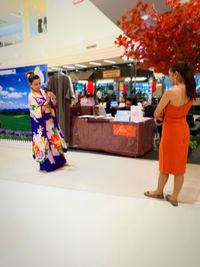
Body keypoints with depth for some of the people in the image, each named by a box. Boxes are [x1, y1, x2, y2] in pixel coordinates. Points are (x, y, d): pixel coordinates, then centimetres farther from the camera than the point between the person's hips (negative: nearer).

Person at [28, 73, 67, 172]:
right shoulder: (31, 96, -11)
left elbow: (53, 105, 6)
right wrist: (46, 102, -26)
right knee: (44, 141, 1)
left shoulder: (43, 92, 6)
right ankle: (46, 164, 16)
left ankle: (58, 160, 27)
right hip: (40, 122, -6)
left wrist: (53, 98, -13)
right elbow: (38, 111, -19)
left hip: (49, 119, 6)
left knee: (54, 139, 12)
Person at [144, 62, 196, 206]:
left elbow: (156, 114, -13)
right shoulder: (191, 92, 3)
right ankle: (174, 197, 25)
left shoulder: (170, 92, -20)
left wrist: (162, 117, 5)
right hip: (183, 129, 7)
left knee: (166, 164, 10)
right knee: (180, 165, 12)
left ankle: (159, 192, 32)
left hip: (171, 130, -7)